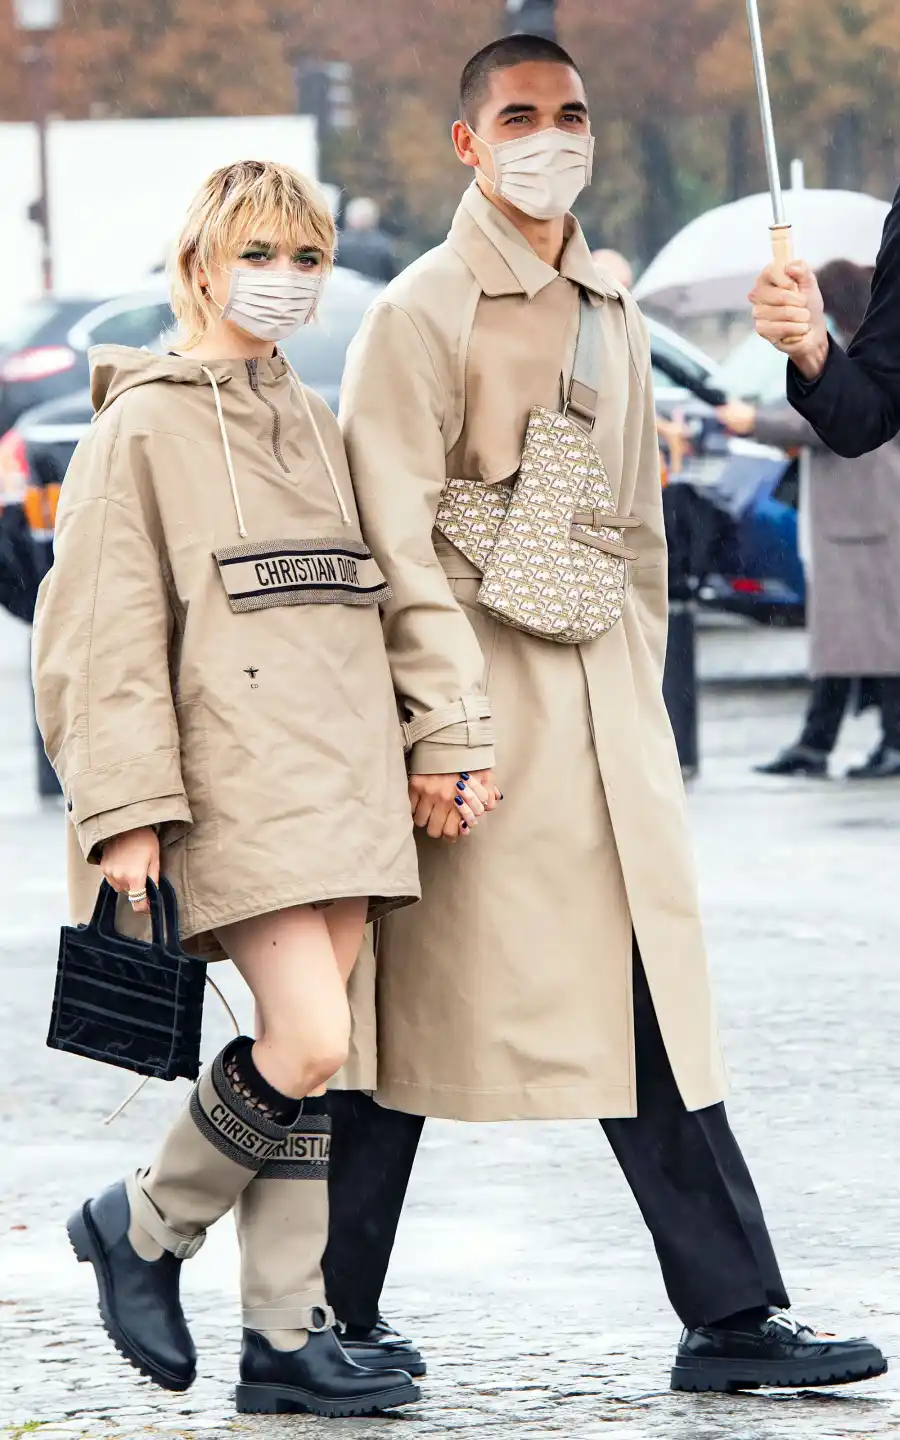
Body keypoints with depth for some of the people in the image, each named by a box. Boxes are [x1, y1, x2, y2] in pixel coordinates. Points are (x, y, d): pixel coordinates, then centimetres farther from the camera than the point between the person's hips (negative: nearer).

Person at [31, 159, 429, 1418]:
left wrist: (406, 761, 17)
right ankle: (147, 1226, 6)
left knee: (312, 1056, 3)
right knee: (309, 1042, -17)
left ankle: (286, 1338, 7)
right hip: (235, 789, -7)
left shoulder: (319, 429, 19)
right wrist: (127, 810, -15)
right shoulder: (142, 429, -2)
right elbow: (104, 635, -7)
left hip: (342, 788, 7)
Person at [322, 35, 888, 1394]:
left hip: (605, 706, 7)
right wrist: (446, 728, -17)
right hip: (475, 694, -6)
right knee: (417, 1009, 0)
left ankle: (732, 1319, 3)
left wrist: (642, 697, 17)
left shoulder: (613, 313, 16)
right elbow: (400, 540, -12)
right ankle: (331, 1315, 10)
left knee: (654, 1008, 4)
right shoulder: (423, 312, -6)